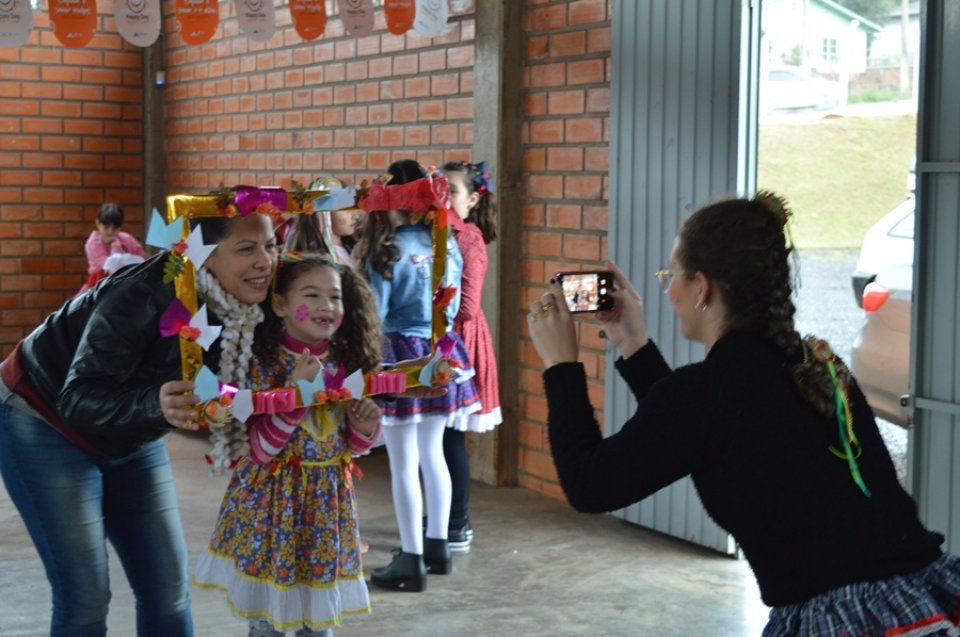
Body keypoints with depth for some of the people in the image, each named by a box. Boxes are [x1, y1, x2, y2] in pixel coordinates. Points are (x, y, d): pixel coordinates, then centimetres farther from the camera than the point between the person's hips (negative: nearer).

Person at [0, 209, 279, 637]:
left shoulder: (249, 309, -15)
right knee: (86, 596, -11)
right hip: (46, 422, -6)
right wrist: (156, 405, -52)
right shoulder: (145, 295, -34)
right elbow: (78, 399, -35)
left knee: (169, 587, 4)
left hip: (132, 437, 7)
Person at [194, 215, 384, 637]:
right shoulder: (263, 363, -16)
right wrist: (297, 389, -29)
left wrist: (366, 427, -12)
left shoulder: (345, 364, -1)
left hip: (329, 501, 4)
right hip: (272, 501, -4)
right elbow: (261, 451, -21)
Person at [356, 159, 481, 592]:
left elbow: (373, 316, -11)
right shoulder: (447, 243, 3)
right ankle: (438, 546, 28)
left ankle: (412, 561, 6)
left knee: (404, 463, 1)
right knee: (432, 453, 19)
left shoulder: (387, 249, -15)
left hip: (400, 355, -6)